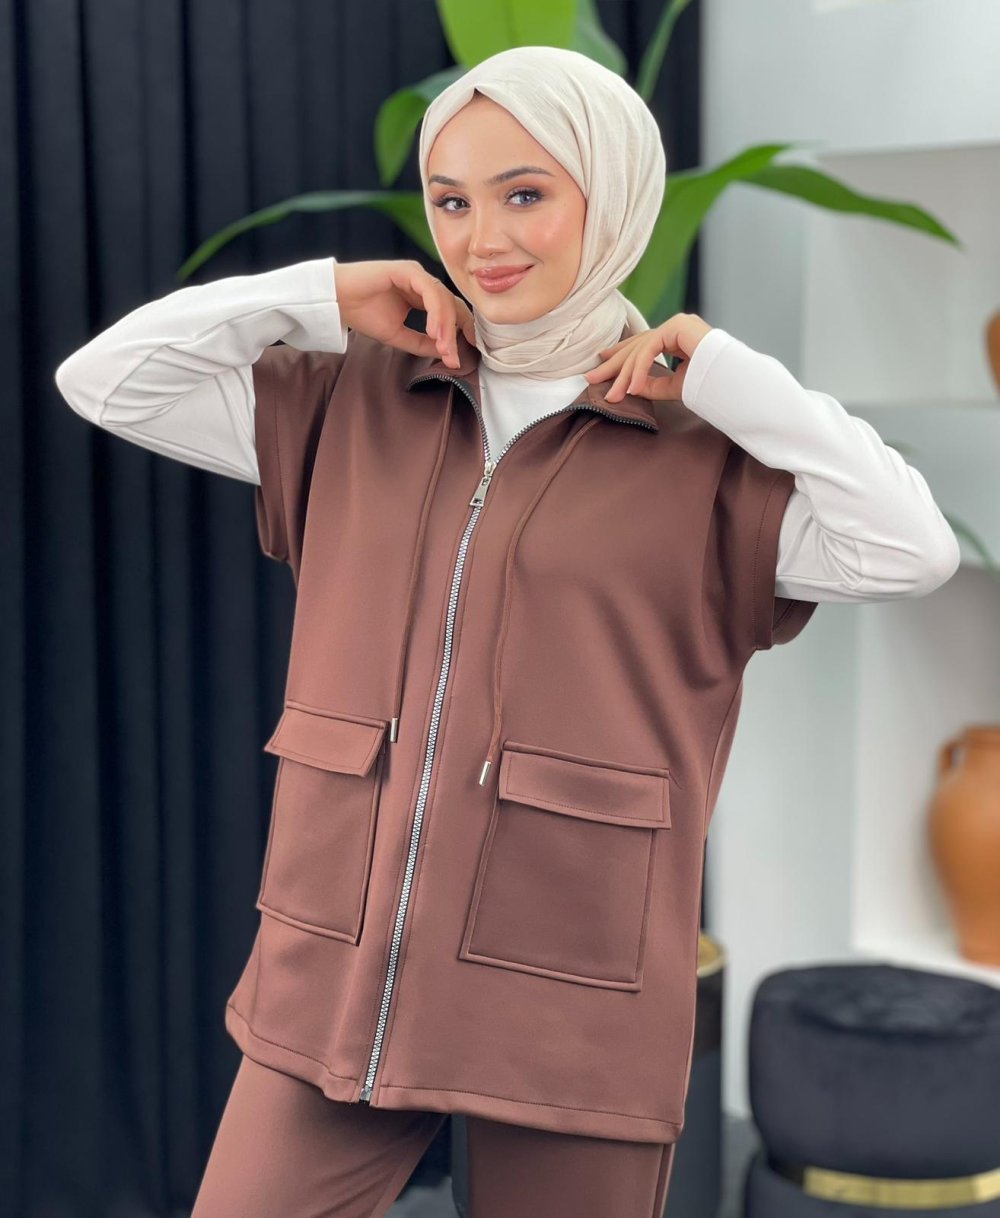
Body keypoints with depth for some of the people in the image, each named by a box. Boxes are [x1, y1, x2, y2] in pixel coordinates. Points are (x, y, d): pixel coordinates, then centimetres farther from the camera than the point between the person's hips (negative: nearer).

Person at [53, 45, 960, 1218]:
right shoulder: (355, 400, 8)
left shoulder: (707, 456, -2)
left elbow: (913, 551, -16)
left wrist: (723, 375, -11)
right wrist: (324, 296, 0)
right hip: (338, 987, 3)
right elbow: (104, 381, 7)